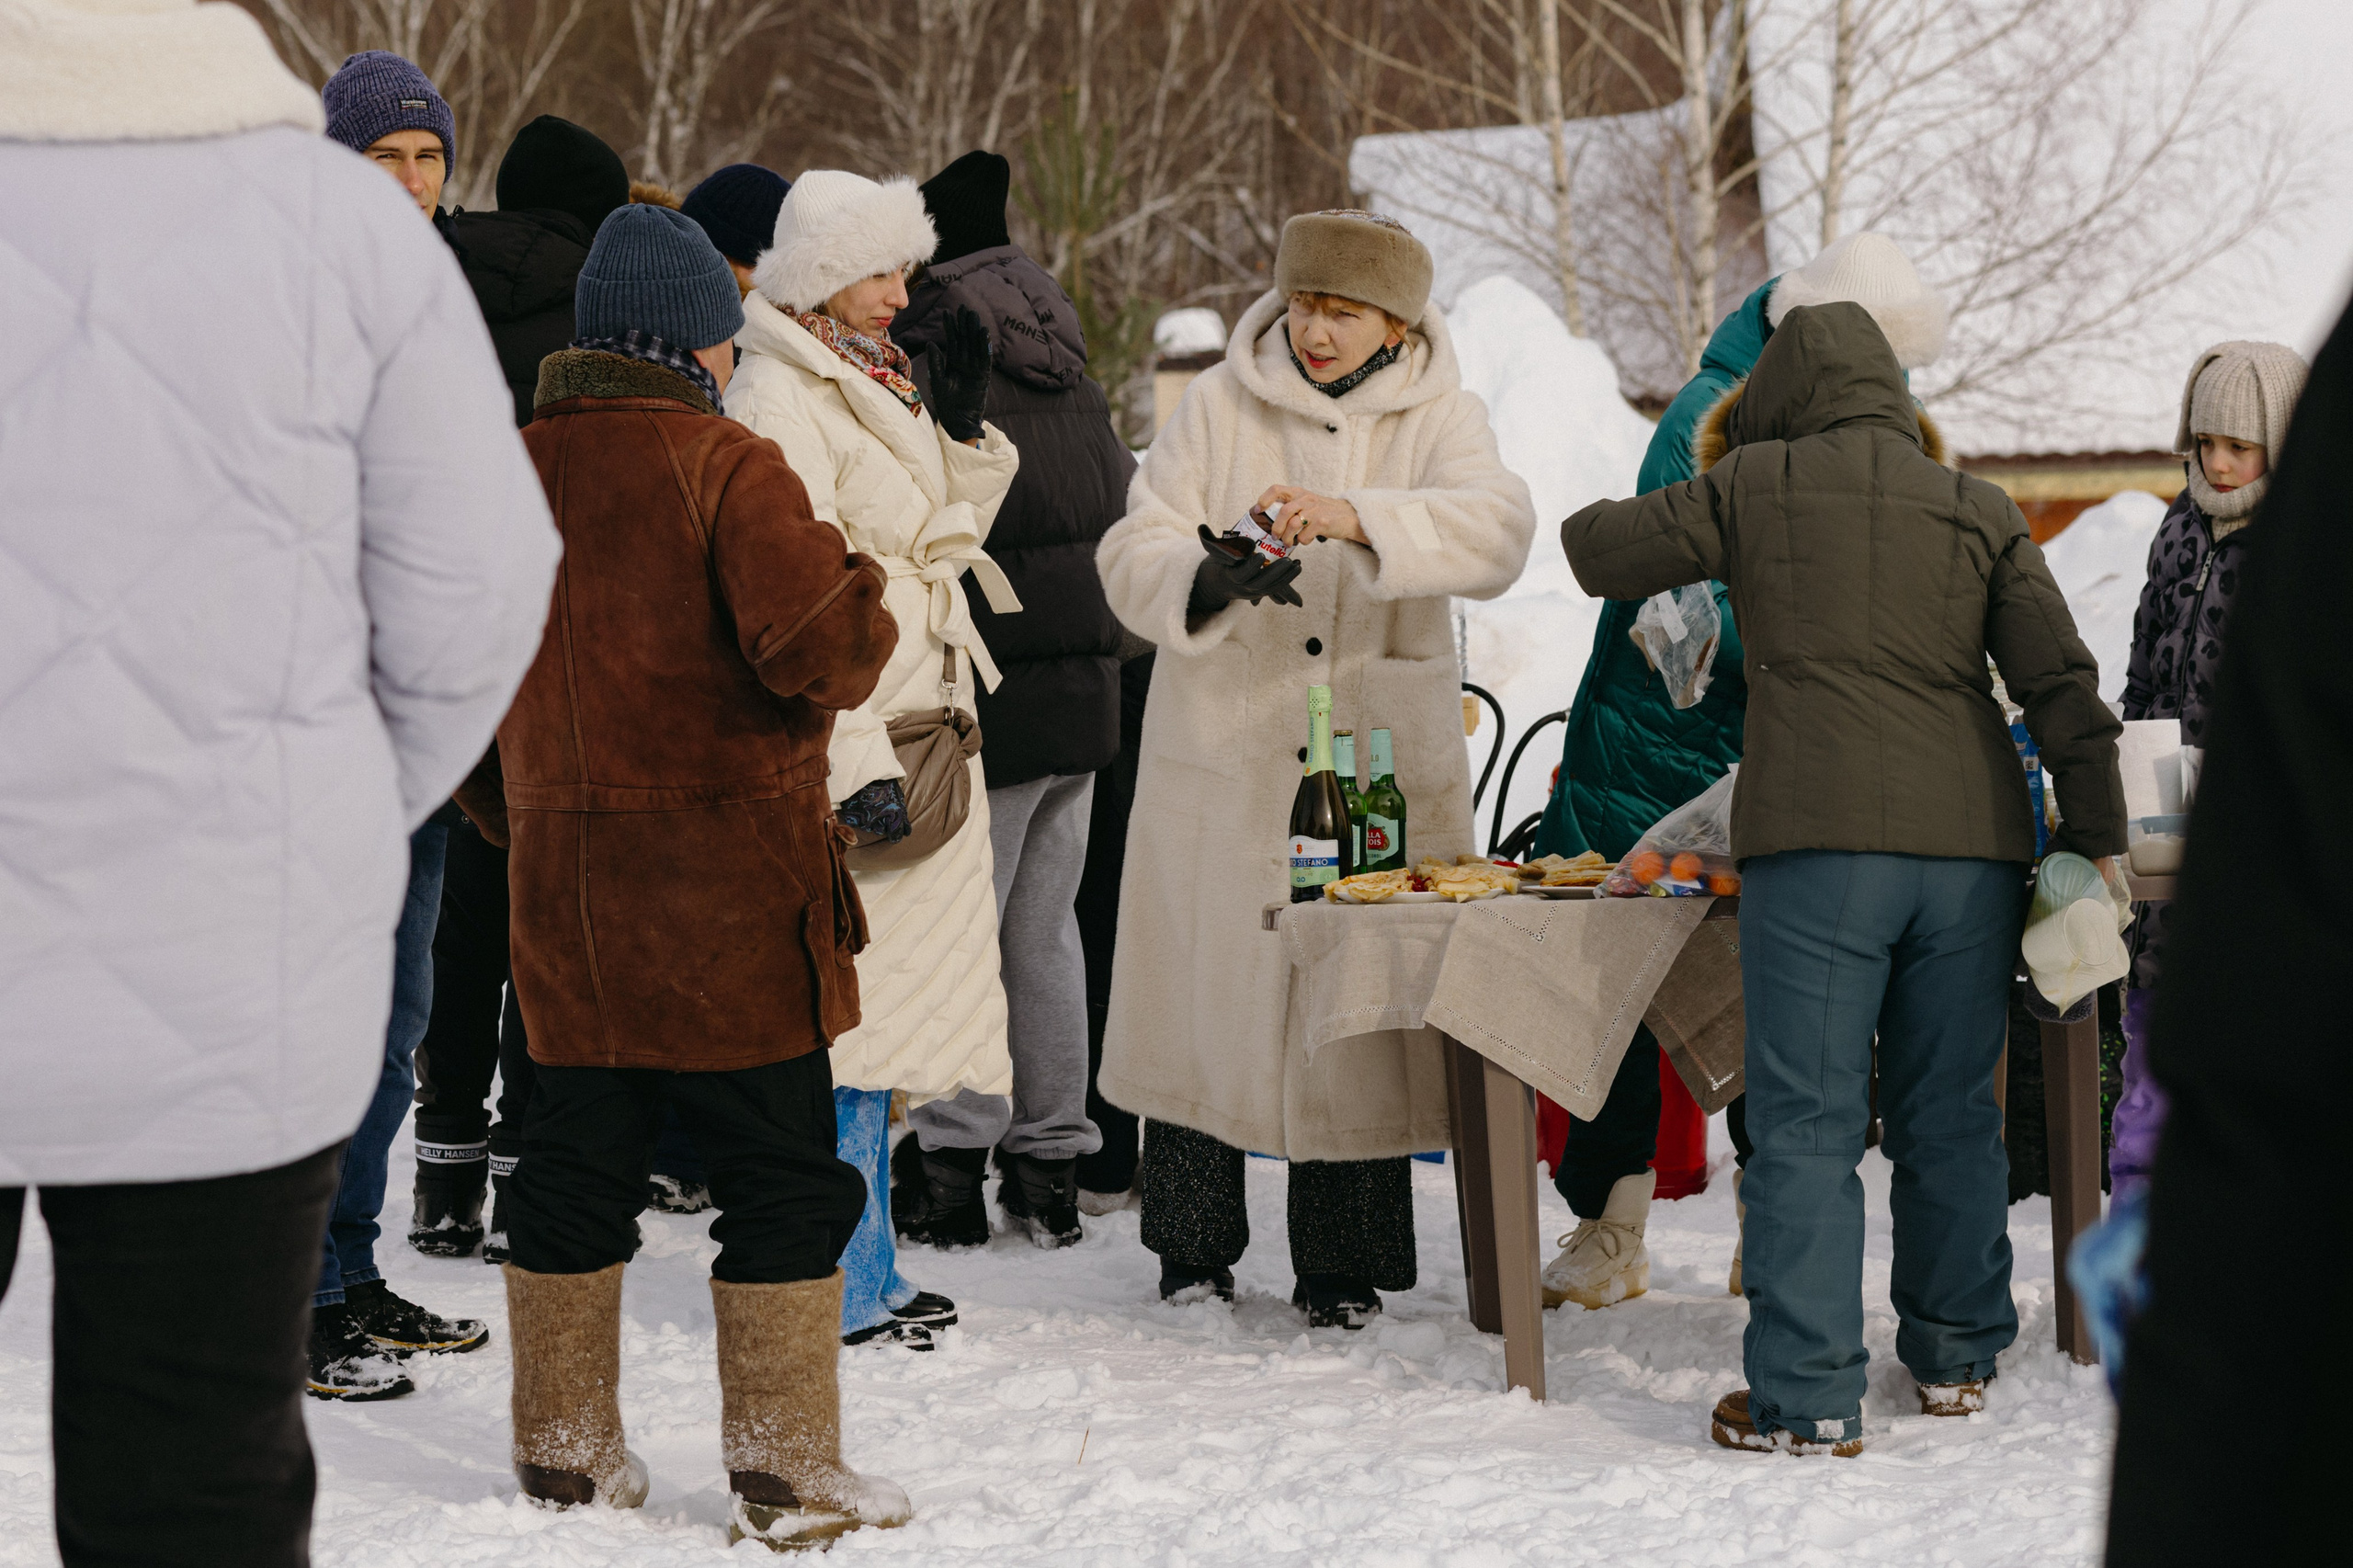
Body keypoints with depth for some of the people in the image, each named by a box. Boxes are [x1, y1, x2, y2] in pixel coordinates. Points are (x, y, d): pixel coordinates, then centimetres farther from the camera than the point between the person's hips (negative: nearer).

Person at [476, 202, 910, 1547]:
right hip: (724, 875, -6)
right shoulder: (724, 466, -12)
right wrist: (864, 603, -1)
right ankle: (786, 1474, 2)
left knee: (578, 1156, 14)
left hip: (563, 874, 6)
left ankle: (568, 1448, 22)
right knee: (784, 1169, 2)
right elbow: (818, 644, -23)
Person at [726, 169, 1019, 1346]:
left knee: (880, 1004, 13)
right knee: (848, 1002, -7)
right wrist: (857, 760, -23)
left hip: (914, 737, 10)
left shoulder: (870, 383, 16)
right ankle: (833, 1291, -3)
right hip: (845, 748, -10)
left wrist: (963, 426, 7)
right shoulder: (778, 402, -13)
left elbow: (937, 541, 21)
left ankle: (863, 1274, 20)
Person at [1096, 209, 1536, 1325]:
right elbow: (1132, 554, -4)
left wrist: (1356, 517, -36)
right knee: (1202, 991, 5)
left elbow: (1494, 532, -20)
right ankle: (1193, 1243, 22)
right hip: (1221, 756, 1)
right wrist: (1205, 581, -27)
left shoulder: (1437, 416, 1)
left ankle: (1344, 1265, 15)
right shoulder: (1221, 404, 2)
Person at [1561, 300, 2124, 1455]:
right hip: (1974, 840, 3)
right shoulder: (1979, 512, 13)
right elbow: (2063, 686, 8)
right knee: (1952, 1116, 15)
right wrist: (2095, 841, 12)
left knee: (1807, 1121, -3)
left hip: (1818, 840, -3)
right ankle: (1957, 1356, 26)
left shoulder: (1754, 485, 7)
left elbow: (1596, 549, 16)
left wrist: (1703, 506, 36)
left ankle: (1808, 1397, -8)